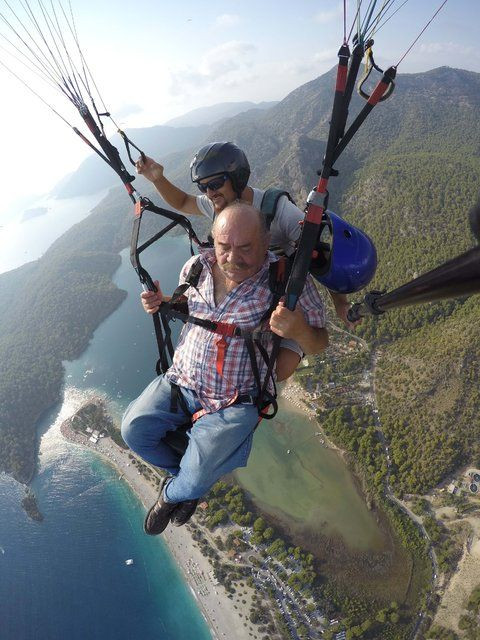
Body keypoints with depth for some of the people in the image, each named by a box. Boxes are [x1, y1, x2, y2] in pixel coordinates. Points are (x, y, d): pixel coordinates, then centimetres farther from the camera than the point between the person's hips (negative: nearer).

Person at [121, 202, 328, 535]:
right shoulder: (197, 266, -3)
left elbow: (319, 342, -10)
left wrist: (298, 330, -34)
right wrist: (160, 303, -5)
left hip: (236, 401, -4)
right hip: (182, 381, 5)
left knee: (197, 477, -15)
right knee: (134, 427, -7)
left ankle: (173, 493, 26)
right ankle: (184, 473, 23)